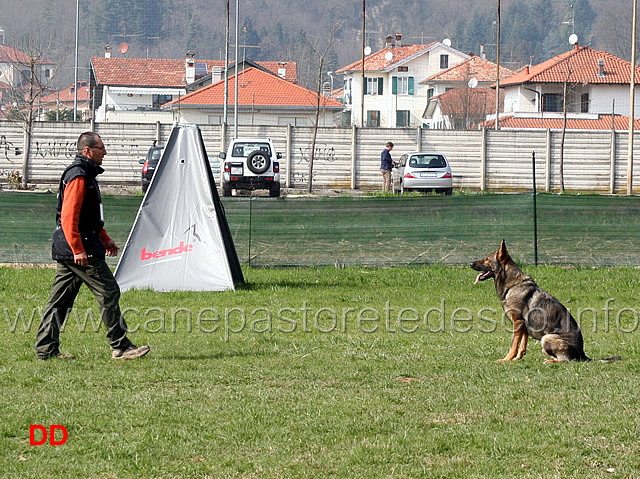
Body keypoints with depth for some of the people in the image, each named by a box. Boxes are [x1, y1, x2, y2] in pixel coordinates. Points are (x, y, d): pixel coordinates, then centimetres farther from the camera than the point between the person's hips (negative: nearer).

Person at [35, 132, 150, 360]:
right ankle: (120, 347, -3)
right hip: (81, 249, -11)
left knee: (60, 298, 9)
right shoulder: (78, 176, -15)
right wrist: (78, 250, -25)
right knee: (109, 293, -6)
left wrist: (105, 239, 29)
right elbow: (69, 217, -22)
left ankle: (46, 348, 10)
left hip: (67, 251, 11)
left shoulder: (86, 174, 19)